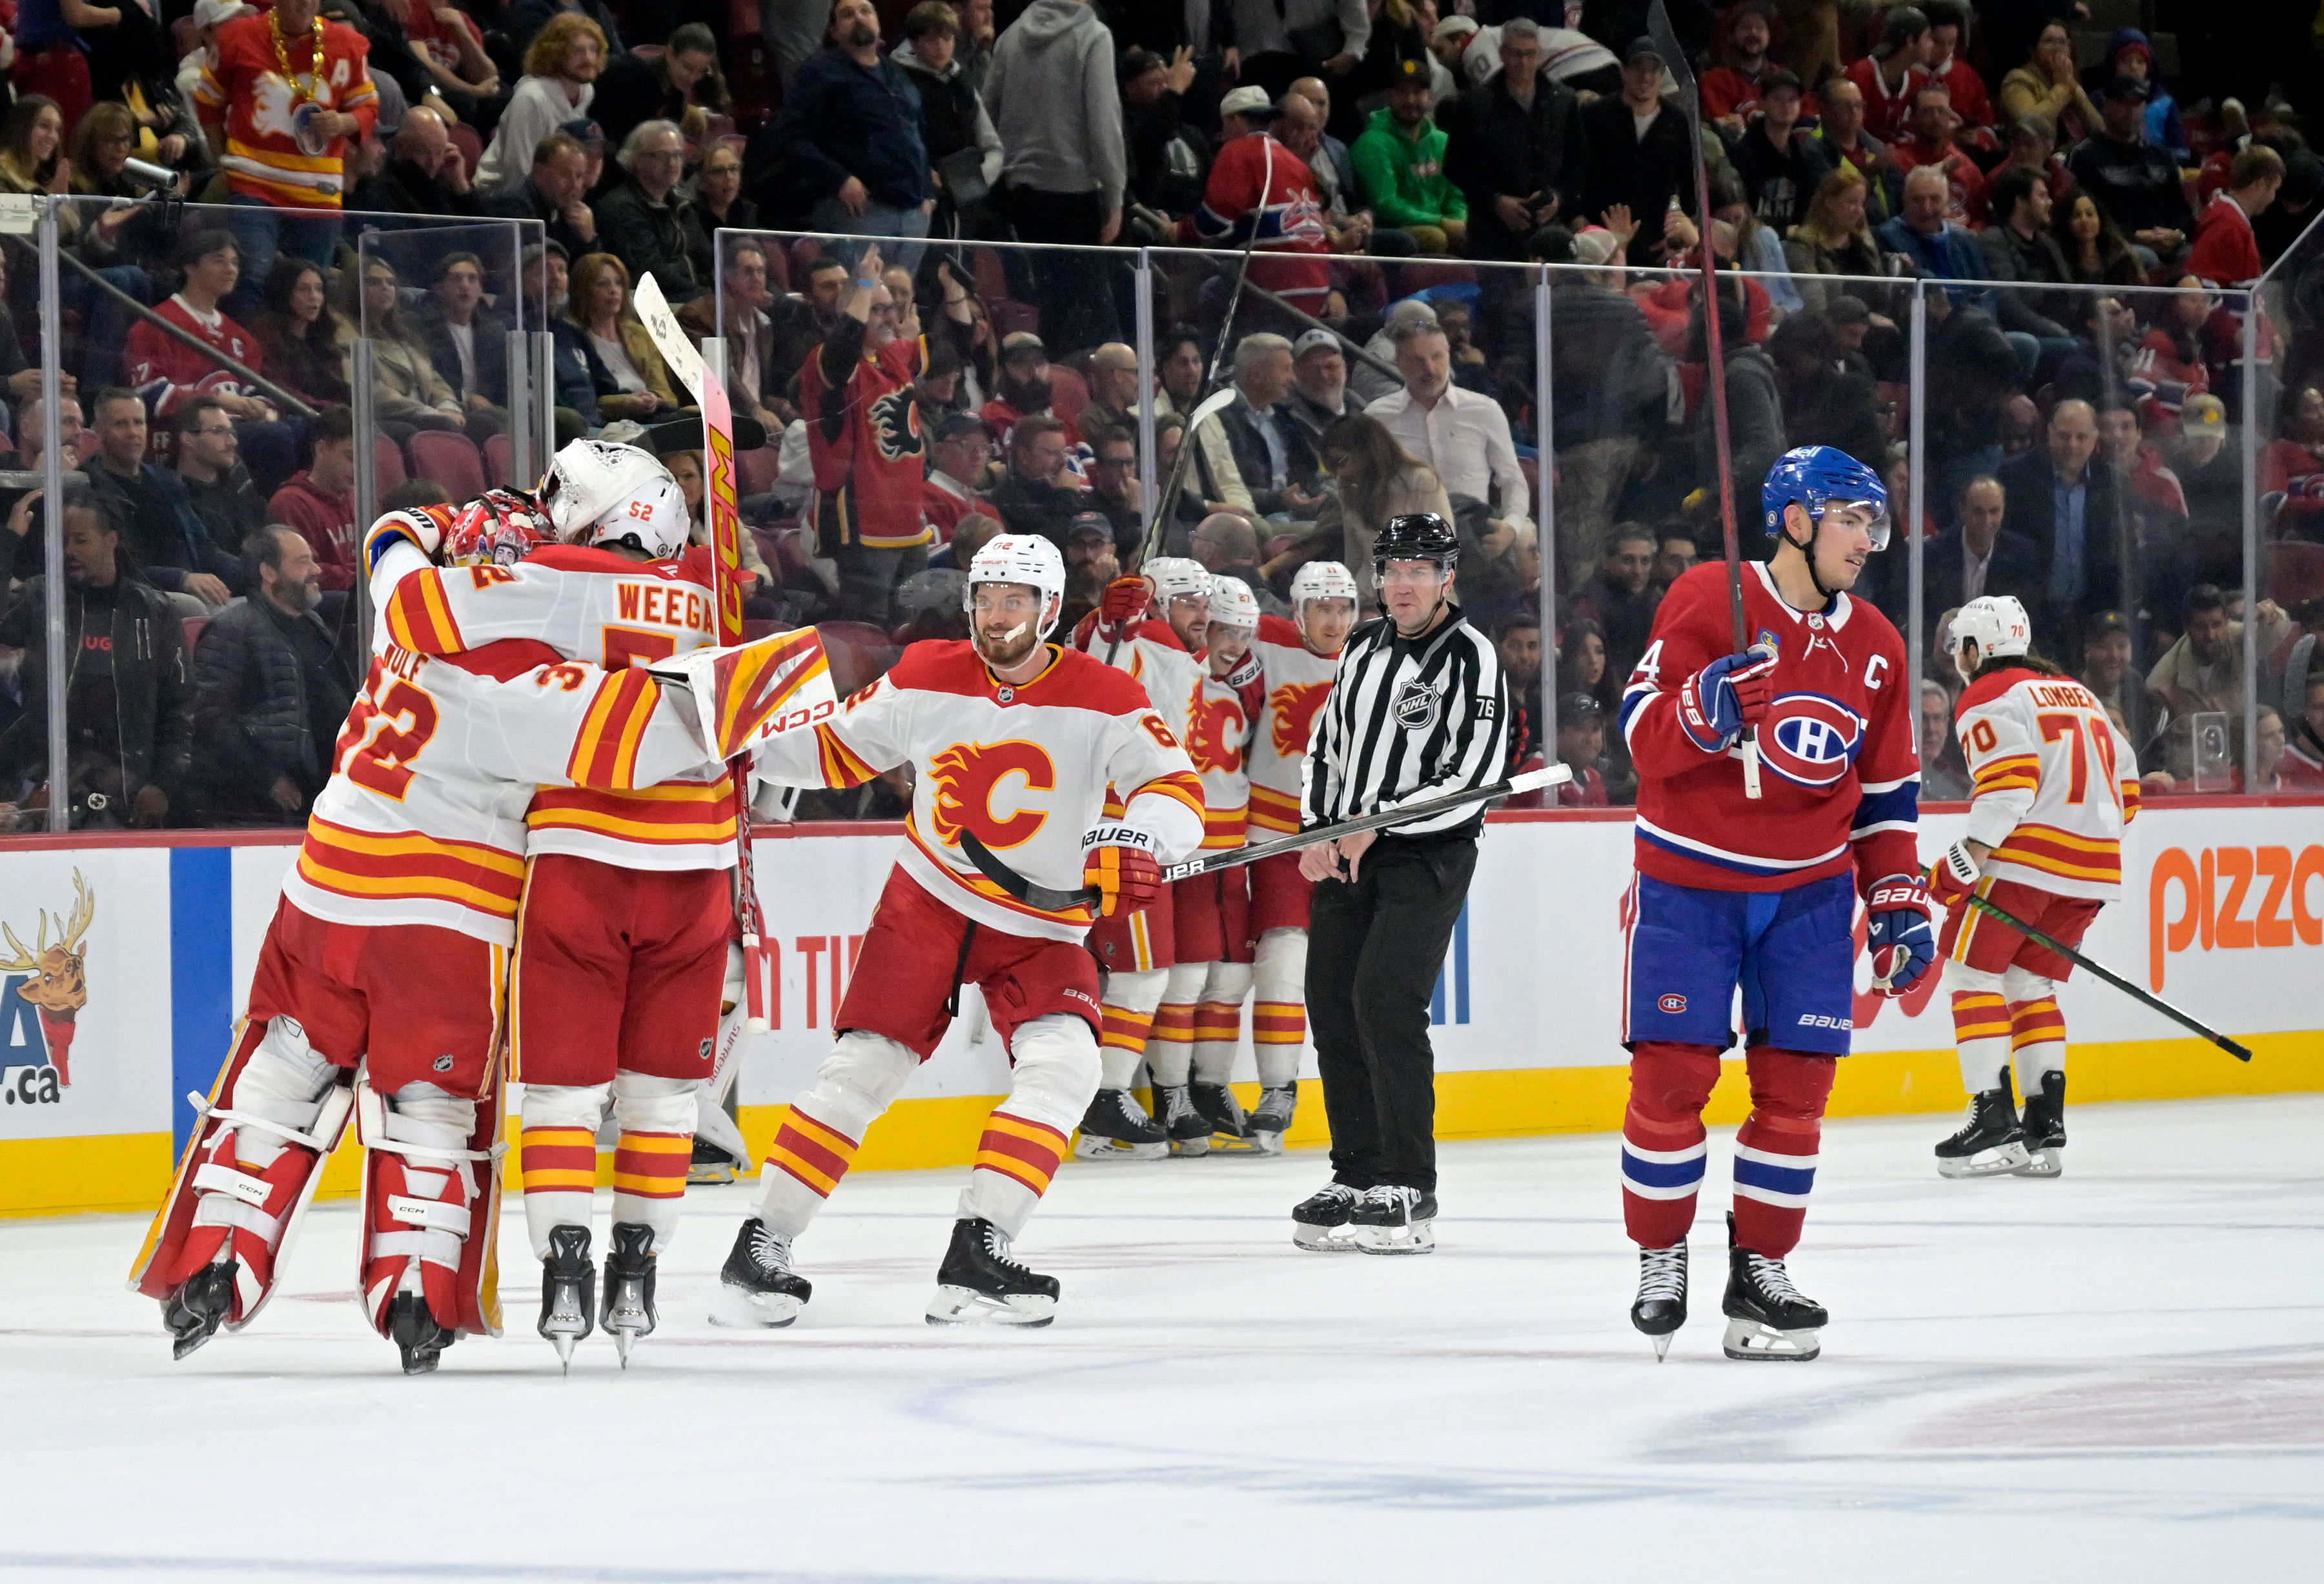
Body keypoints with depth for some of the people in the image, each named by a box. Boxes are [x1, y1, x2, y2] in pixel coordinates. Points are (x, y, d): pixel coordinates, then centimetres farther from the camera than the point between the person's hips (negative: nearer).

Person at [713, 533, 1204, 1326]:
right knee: (862, 1067, -8)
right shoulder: (925, 679, -6)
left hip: (1043, 929, 0)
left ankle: (977, 1251, -20)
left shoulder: (1104, 699, -13)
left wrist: (1138, 836, -45)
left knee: (1065, 1064, -21)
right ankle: (761, 1246, -1)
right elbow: (836, 750, 5)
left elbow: (1176, 793, -22)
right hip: (928, 904, 0)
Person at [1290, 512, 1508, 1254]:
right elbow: (1327, 744, 19)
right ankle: (1356, 1176, 16)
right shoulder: (1365, 647, 12)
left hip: (1426, 856, -7)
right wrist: (1317, 832, 3)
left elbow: (1475, 776, -17)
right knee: (1332, 1004, 6)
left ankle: (1408, 1191, -14)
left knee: (1386, 1003, -18)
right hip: (1345, 852, 7)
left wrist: (1375, 826, -18)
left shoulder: (1470, 658, -11)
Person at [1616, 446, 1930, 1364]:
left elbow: (1884, 790, 14)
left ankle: (1761, 1270, 10)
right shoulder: (1706, 603, -10)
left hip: (1810, 892, 5)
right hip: (1689, 879, -4)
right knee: (1672, 1075, -6)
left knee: (1796, 1082, 1)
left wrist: (1899, 902, 8)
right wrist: (1708, 707, -35)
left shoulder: (1874, 648, 8)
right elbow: (1644, 731, -15)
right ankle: (1660, 1259, 9)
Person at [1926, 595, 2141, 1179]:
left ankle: (1993, 1120, -10)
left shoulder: (1989, 697, -1)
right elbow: (2124, 777, 24)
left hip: (2025, 856, -8)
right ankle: (2045, 1127, 7)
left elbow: (2010, 776, -16)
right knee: (2031, 985, 16)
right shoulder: (2075, 693, 24)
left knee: (1972, 972, -1)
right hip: (2094, 866, 8)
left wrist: (1973, 851, -20)